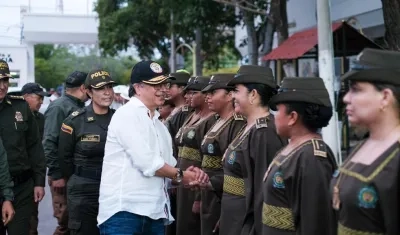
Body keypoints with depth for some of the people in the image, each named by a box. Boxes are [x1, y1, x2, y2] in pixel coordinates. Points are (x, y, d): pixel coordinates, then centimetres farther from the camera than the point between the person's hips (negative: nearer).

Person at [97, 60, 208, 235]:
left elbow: (168, 169, 17)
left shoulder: (158, 124, 20)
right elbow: (147, 163, -16)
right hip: (124, 210, -8)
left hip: (154, 212, 8)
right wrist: (181, 175, -2)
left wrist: (191, 176, -4)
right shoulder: (127, 115, -6)